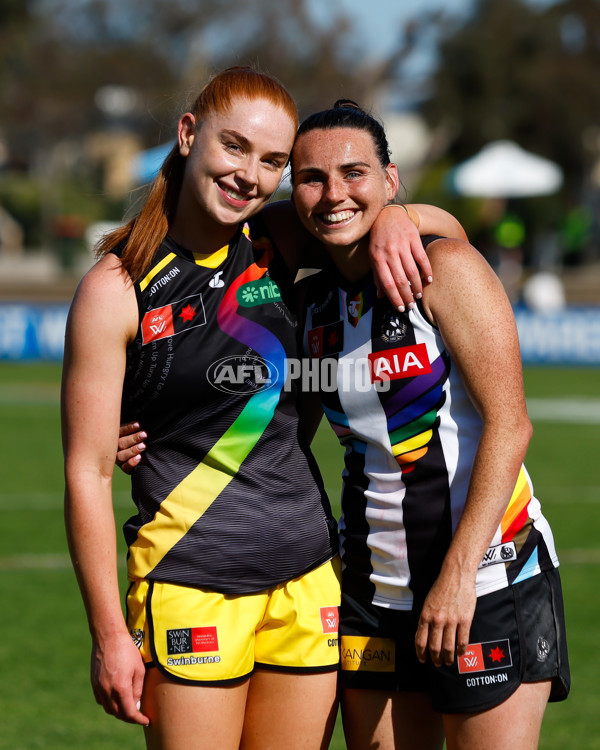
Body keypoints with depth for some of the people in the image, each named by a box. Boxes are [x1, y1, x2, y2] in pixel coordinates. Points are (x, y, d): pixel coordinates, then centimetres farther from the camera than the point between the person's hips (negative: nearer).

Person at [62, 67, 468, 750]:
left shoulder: (279, 245, 6)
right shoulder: (116, 290, -7)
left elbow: (441, 224, 18)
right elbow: (87, 471, -7)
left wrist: (389, 216, -6)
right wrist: (109, 635, -10)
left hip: (308, 576, 5)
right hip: (191, 585, -5)